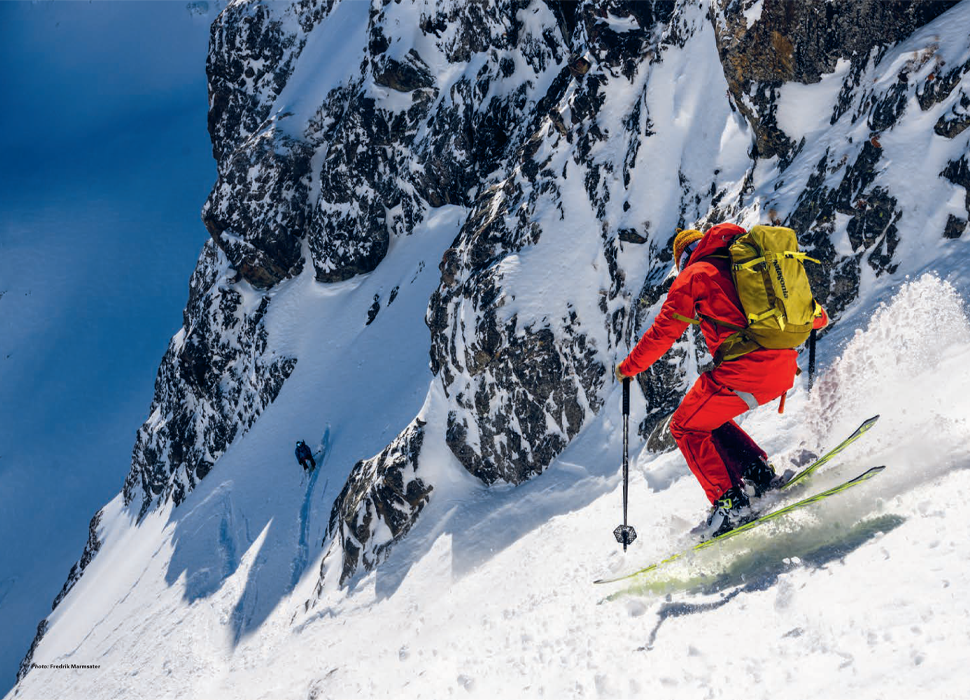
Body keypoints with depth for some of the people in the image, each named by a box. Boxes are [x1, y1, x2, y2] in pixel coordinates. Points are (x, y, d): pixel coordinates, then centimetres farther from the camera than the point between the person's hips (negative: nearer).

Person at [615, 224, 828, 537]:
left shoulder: (695, 274, 7)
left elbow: (664, 332, 5)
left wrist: (628, 367, 18)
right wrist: (818, 317, 52)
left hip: (742, 369, -7)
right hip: (784, 371, 7)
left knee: (686, 428, 10)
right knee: (711, 418, 27)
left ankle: (730, 502, -2)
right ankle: (761, 476, 17)